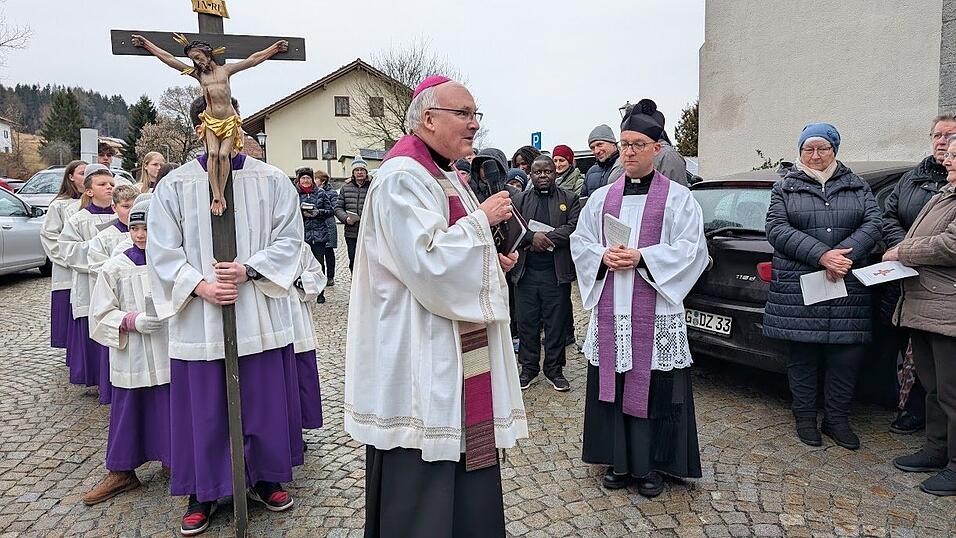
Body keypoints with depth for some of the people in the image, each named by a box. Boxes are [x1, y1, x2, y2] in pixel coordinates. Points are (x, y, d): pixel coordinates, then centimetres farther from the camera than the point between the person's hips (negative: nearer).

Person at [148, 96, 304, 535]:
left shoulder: (272, 181, 2)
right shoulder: (174, 186, 1)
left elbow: (289, 239, -1)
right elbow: (162, 252, -1)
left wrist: (248, 270, -15)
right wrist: (201, 286, -15)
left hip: (260, 315, 1)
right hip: (199, 318, 0)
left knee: (266, 400, 10)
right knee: (204, 407, 8)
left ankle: (265, 478, 31)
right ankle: (204, 491, 27)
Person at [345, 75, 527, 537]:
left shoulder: (447, 176, 15)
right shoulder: (401, 178, -15)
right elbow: (426, 262, -24)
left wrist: (493, 262, 5)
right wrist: (481, 219, -14)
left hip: (462, 352, 10)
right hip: (421, 355, -10)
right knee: (420, 477, 3)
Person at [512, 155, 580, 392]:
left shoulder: (569, 199, 7)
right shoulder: (519, 199, 11)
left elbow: (574, 228, -8)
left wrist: (545, 238, -16)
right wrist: (532, 237, -19)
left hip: (557, 272, -1)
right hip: (525, 272, 1)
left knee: (557, 323, 6)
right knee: (526, 321, 7)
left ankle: (554, 369, 20)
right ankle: (528, 367, 21)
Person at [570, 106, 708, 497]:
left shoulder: (677, 198, 2)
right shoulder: (602, 197, 12)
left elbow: (690, 249, -6)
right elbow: (580, 242, 10)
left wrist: (641, 257, -17)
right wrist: (604, 256, -10)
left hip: (656, 313, -3)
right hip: (610, 310, 3)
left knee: (653, 385, 2)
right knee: (612, 383, 8)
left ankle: (650, 465, 18)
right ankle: (619, 461, 23)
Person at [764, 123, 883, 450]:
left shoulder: (857, 187, 14)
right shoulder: (785, 188, 6)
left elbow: (873, 225, 2)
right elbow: (777, 229, -7)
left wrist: (845, 255, -16)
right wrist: (822, 256, -17)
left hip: (848, 286, 2)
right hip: (798, 286, -2)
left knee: (848, 355, 3)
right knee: (803, 355, 5)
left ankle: (837, 419, 19)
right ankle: (805, 418, 19)